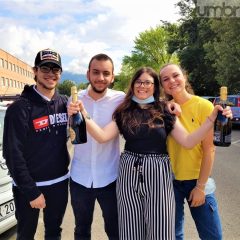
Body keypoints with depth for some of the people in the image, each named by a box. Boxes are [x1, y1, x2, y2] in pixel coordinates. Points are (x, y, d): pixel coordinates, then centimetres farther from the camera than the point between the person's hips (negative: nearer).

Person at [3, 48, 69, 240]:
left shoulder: (65, 103, 1)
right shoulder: (20, 108, -14)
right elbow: (13, 153, -15)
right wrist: (31, 192, -14)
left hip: (59, 182, 4)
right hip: (29, 186, -4)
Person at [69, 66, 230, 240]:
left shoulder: (165, 111, 1)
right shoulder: (124, 112, 4)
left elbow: (188, 142, -6)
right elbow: (102, 136, -8)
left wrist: (212, 118, -17)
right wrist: (84, 114, -20)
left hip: (158, 174, -1)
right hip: (129, 174, 1)